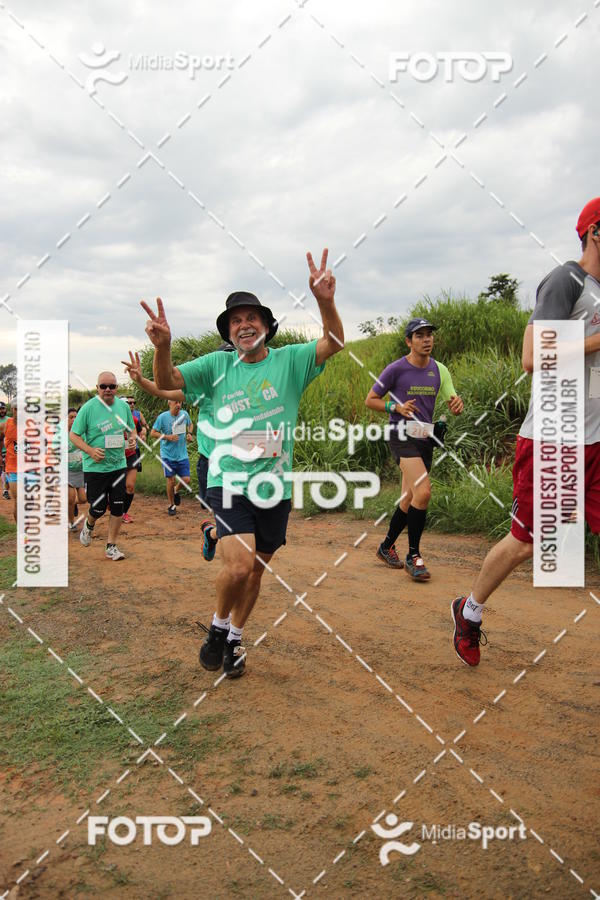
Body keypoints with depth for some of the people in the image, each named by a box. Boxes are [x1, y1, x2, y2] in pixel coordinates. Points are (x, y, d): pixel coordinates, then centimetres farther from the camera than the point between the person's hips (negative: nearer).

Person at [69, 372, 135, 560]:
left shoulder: (123, 406, 4)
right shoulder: (88, 408, -10)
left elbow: (132, 430, 18)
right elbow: (73, 435, -7)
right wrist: (90, 450, -21)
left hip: (119, 466, 4)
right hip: (94, 467, -4)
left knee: (118, 507, 3)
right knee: (98, 508, 2)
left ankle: (111, 546, 16)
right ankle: (88, 524, 37)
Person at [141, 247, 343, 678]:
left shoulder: (289, 360, 2)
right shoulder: (218, 365, 4)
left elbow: (334, 343, -11)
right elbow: (167, 382, -3)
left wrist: (326, 301, -30)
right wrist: (162, 347, -24)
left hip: (275, 488, 2)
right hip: (229, 483, -2)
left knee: (255, 570, 12)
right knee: (239, 565, -19)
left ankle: (234, 639, 36)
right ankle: (218, 627, 12)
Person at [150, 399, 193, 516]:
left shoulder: (185, 414, 0)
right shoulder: (162, 417, -11)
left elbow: (190, 425, 21)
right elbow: (153, 433, -6)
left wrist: (189, 433, 1)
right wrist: (167, 437, -18)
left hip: (182, 454, 3)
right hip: (168, 455, -3)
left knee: (186, 480, -2)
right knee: (171, 480, 2)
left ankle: (176, 490, 32)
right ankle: (171, 505, 22)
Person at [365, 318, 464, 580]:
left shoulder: (439, 370, 8)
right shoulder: (396, 369, -6)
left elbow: (453, 406, 7)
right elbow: (370, 400, 1)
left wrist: (457, 404, -18)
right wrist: (397, 407, -16)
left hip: (426, 439, 6)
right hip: (403, 437, -6)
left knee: (410, 500, 10)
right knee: (423, 492, -22)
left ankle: (386, 547, 30)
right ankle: (413, 556, -10)